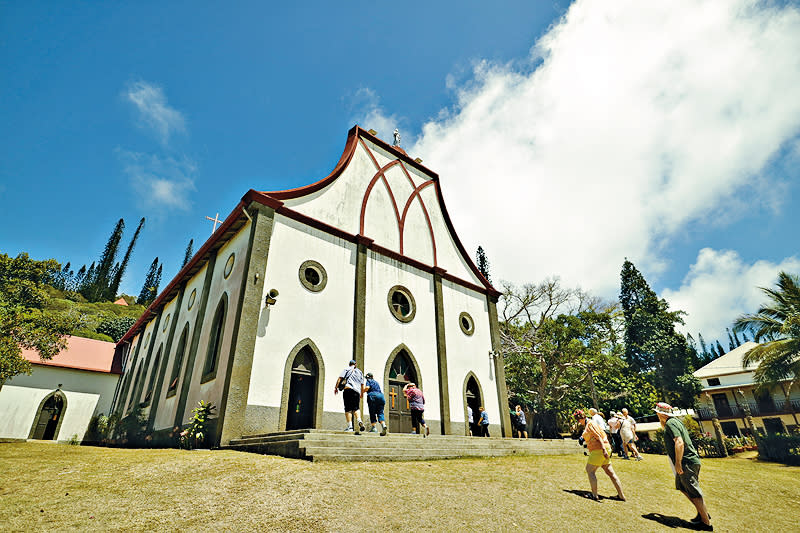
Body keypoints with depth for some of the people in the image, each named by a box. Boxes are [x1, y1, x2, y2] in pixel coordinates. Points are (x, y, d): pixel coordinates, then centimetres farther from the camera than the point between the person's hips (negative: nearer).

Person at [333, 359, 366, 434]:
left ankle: (350, 426, -9)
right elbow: (362, 384, 21)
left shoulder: (346, 369, 14)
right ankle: (359, 420, -18)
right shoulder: (360, 372, 23)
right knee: (356, 408, 7)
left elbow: (340, 378, 2)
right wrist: (362, 393, 31)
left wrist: (336, 387, 6)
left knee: (348, 408, -2)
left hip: (348, 389, -3)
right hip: (357, 391, 3)